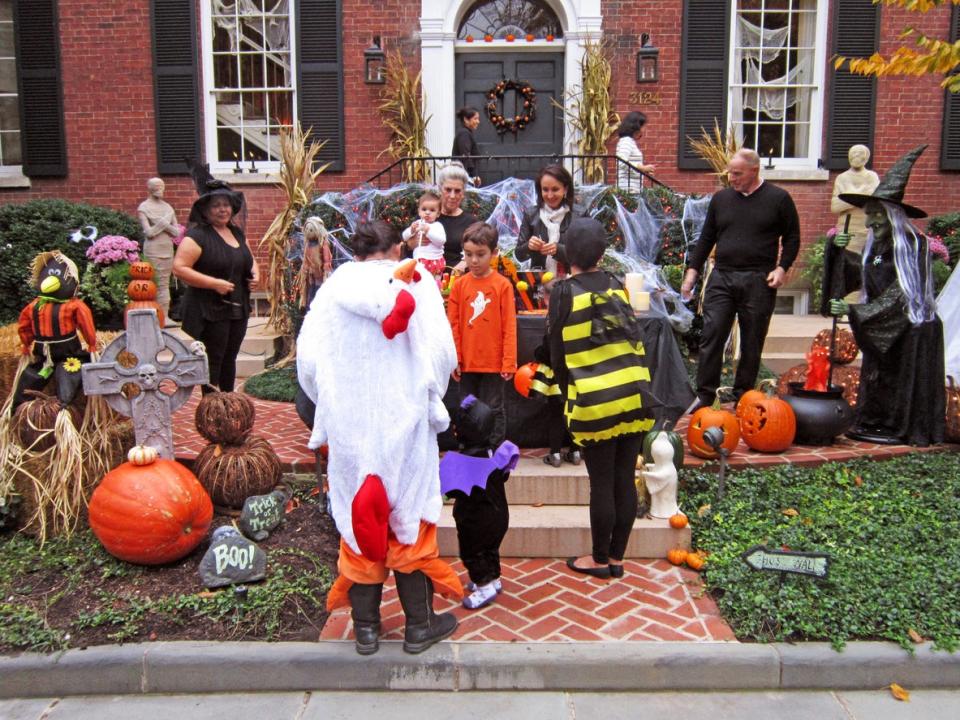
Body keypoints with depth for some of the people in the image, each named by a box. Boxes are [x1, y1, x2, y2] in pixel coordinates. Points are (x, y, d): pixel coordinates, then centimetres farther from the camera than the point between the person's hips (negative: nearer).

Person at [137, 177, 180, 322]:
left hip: (168, 249, 4)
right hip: (153, 251, -4)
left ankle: (164, 316, 4)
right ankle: (163, 317, -4)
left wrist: (164, 225, -8)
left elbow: (177, 232, 8)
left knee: (164, 283, 3)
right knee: (161, 284, -7)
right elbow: (149, 232, -10)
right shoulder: (143, 208, 1)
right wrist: (165, 222, -8)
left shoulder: (168, 207, 15)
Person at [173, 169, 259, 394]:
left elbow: (250, 259, 28)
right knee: (213, 361, -2)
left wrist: (255, 274, 5)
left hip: (238, 308, 8)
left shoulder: (237, 232, 13)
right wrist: (214, 283, -22)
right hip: (210, 310, -7)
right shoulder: (198, 235, -11)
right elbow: (179, 268, -18)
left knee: (229, 359, 15)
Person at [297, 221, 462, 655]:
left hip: (349, 425, 2)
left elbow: (307, 358, -3)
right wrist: (430, 397, 9)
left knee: (358, 519, 13)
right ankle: (419, 624, 21)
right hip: (403, 420, -1)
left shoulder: (334, 286, 1)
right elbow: (441, 351, -9)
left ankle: (365, 626, 23)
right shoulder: (415, 283, -2)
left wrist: (332, 404, 12)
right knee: (410, 520, 11)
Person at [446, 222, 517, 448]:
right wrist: (454, 358, 0)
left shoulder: (502, 285, -7)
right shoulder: (459, 285, 1)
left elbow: (509, 327, -6)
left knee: (494, 411, 8)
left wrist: (509, 361, -8)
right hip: (467, 362, 3)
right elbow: (453, 325, 3)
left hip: (493, 362, -3)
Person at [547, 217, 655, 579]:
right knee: (625, 481, 11)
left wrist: (568, 393, 14)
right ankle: (616, 557, 23)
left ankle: (600, 559, 20)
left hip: (595, 402, -4)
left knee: (601, 484, 6)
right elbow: (633, 339, 14)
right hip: (635, 396, 4)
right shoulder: (616, 285, 8)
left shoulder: (564, 292, -4)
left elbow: (558, 355, 0)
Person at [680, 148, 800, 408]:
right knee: (711, 337, -4)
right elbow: (706, 238, 15)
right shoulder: (721, 198, 11)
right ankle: (705, 394, 4)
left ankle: (742, 397, 18)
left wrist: (782, 267, -7)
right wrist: (692, 270, 9)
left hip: (759, 281, -2)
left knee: (752, 343, 6)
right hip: (722, 278, 2)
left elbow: (792, 238, 7)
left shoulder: (778, 198, 2)